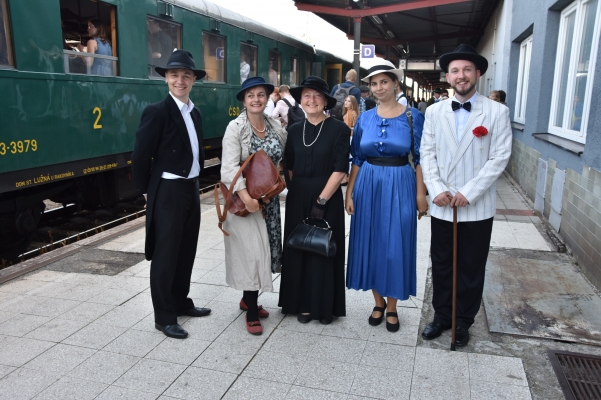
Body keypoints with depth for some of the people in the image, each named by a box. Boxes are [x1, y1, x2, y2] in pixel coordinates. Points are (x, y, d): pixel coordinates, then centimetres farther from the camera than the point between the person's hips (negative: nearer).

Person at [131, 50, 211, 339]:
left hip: (191, 189, 8)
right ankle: (164, 317, 15)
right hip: (167, 193, -8)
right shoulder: (157, 111, -14)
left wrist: (193, 181, 13)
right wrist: (148, 191, -6)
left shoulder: (195, 113, 9)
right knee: (165, 255, 2)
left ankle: (181, 302, 33)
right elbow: (141, 156, -14)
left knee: (186, 251, 17)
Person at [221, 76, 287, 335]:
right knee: (252, 252, -6)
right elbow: (229, 167, -20)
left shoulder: (276, 126, 6)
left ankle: (249, 299, 32)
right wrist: (245, 195, -30)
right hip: (243, 199, -6)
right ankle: (251, 313, 8)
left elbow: (282, 159, 14)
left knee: (264, 250, 12)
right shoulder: (235, 127, -11)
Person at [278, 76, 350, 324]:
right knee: (299, 249, 8)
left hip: (328, 199, -4)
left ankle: (325, 307, 21)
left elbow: (340, 169, -12)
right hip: (298, 199, 4)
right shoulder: (294, 130, 7)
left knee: (324, 250, 5)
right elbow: (289, 167, 12)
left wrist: (321, 200, -15)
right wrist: (298, 192, 4)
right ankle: (303, 304, 22)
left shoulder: (338, 129, -7)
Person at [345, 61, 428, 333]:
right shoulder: (365, 119, 5)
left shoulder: (413, 116, -3)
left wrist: (421, 193, -7)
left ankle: (392, 307, 21)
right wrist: (350, 193, 2)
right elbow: (357, 159, 7)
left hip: (400, 186, -3)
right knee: (370, 244, 8)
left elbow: (420, 158, -2)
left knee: (395, 246, 3)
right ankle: (378, 302, 27)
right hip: (369, 186, 3)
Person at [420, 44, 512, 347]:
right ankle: (441, 316, 31)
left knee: (471, 267, 10)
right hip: (442, 205, 2)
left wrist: (468, 193, -16)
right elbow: (427, 153, 3)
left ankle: (463, 321, 28)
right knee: (441, 264, 13)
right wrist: (437, 190, -11)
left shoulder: (497, 112, -4)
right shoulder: (434, 111, 4)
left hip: (477, 207, -2)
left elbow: (499, 158, -8)